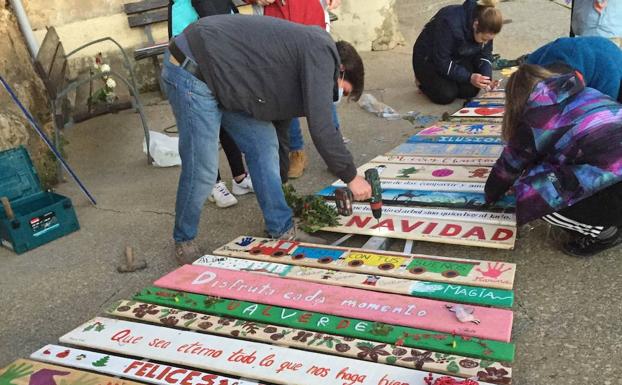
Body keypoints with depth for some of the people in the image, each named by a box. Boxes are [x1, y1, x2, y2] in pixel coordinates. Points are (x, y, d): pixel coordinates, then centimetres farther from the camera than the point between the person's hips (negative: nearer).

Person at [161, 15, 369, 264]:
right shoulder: (321, 53, -14)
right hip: (191, 72, -10)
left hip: (217, 71, 10)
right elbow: (320, 128, -22)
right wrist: (351, 177, -11)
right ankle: (184, 241, 17)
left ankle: (282, 230, 15)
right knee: (202, 169, -6)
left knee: (264, 145, 7)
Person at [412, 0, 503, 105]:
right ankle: (424, 80, 7)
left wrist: (487, 78, -23)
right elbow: (441, 62, -31)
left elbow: (485, 54, -4)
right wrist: (469, 77, -36)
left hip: (457, 57, 6)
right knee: (447, 95, -23)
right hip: (428, 59, -5)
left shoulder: (484, 28, -17)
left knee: (470, 91, -15)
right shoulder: (450, 23, -36)